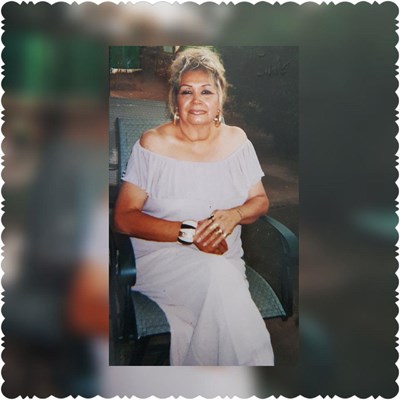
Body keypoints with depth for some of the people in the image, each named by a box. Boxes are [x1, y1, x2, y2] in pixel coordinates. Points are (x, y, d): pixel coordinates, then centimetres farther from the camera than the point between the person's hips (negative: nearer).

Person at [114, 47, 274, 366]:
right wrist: (189, 232, -18)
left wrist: (234, 214, -12)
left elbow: (261, 201, 13)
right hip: (161, 254, -2)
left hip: (226, 257, 3)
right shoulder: (153, 144, -4)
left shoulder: (236, 140, 8)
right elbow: (124, 218, -7)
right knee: (217, 276, -33)